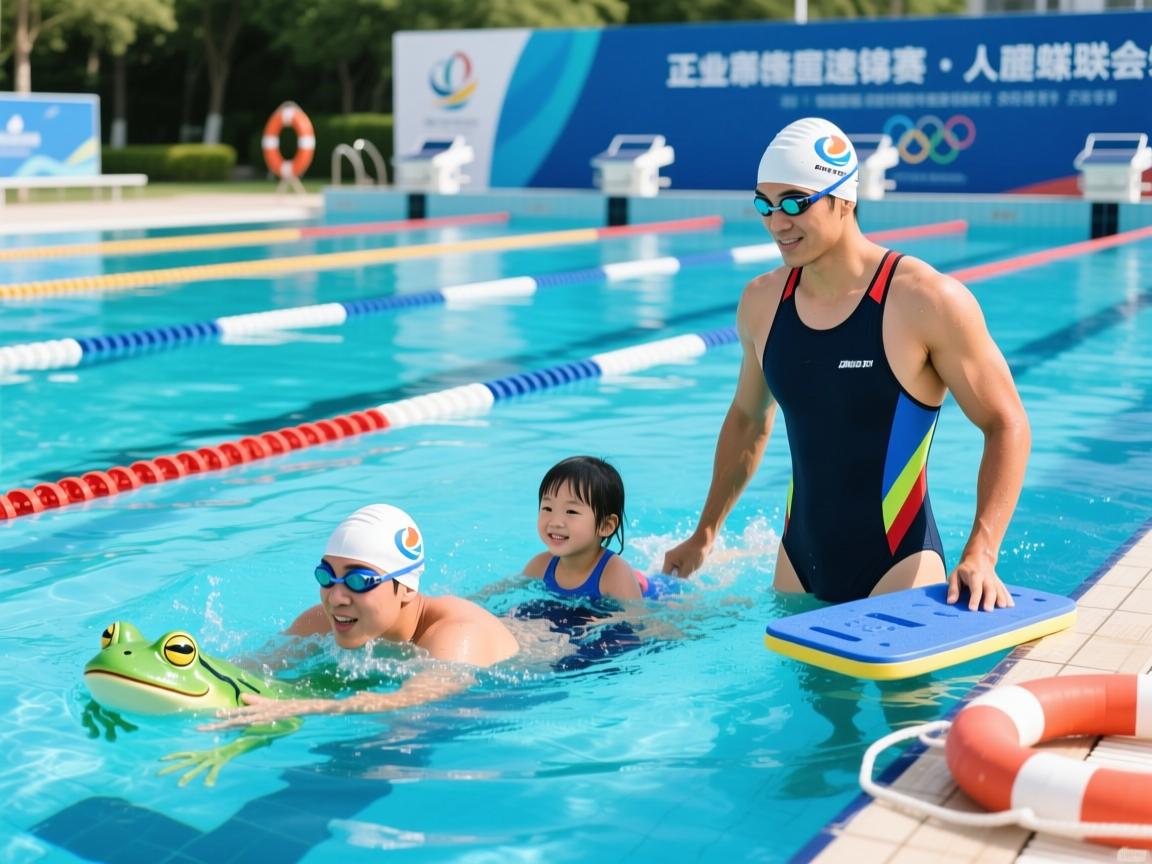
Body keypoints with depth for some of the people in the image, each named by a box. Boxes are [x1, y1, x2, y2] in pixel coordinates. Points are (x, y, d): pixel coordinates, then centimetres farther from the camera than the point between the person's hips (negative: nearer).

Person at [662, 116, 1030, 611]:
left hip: (898, 565, -5)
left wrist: (980, 554, -22)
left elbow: (1007, 426, -11)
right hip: (798, 561, 5)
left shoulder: (927, 301, -15)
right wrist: (705, 534, 18)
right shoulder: (761, 302, 1)